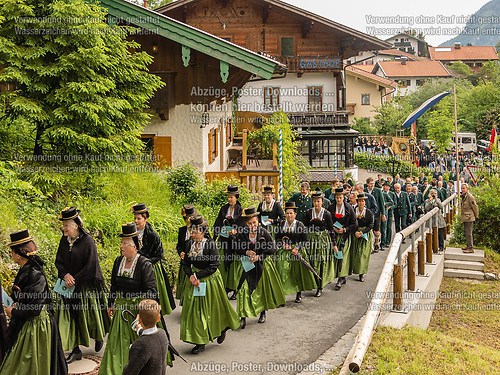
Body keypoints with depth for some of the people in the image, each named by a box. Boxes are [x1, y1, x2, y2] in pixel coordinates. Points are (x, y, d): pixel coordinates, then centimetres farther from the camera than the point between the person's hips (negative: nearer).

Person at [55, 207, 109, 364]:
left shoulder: (87, 241, -16)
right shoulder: (64, 241, 2)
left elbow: (91, 266, -16)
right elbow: (59, 261, 5)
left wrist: (75, 279, -15)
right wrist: (65, 275, -13)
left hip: (86, 286, -5)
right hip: (69, 285, 5)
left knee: (90, 313, 10)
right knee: (70, 315, 4)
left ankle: (99, 338, 38)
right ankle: (75, 350, 14)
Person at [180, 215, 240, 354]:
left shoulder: (211, 244, -17)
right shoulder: (189, 244, -1)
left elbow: (214, 266, -17)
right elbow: (185, 263, 2)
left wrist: (197, 275, -19)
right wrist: (191, 276, -16)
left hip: (210, 280, -5)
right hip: (193, 280, 5)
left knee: (212, 309, 7)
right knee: (194, 309, 5)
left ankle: (222, 328, 35)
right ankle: (200, 342, 14)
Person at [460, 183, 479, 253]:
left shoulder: (470, 197, -16)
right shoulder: (464, 196, 12)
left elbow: (475, 207, -12)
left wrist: (476, 216, -5)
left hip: (469, 218, -10)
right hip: (465, 218, 10)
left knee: (468, 233, -9)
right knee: (466, 232, 16)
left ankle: (471, 248, -5)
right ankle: (468, 246, 25)